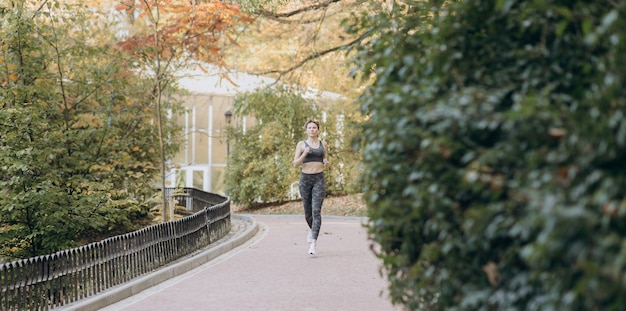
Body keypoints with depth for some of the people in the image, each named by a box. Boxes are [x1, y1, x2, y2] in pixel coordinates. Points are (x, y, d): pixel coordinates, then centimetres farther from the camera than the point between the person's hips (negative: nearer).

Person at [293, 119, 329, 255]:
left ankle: (313, 243, -21)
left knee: (316, 211, -15)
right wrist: (304, 154, -18)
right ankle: (312, 229, 45)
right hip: (305, 178, 0)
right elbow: (295, 164, -2)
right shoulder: (301, 144, 3)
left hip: (319, 179, 0)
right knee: (307, 211, 11)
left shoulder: (323, 144, 10)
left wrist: (326, 163, 1)